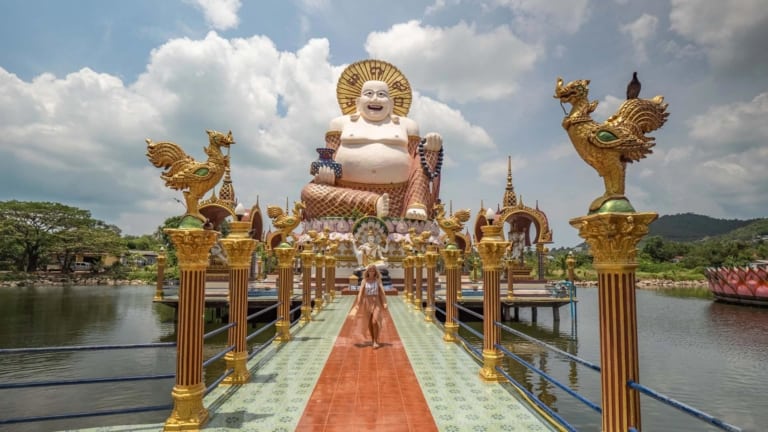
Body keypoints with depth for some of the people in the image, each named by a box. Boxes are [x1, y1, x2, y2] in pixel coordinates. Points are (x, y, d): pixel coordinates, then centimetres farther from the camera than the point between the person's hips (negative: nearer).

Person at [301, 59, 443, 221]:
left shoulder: (405, 124, 19)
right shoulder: (342, 123, 17)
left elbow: (416, 161, 15)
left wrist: (431, 150, -6)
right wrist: (324, 170, -11)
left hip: (397, 197, 1)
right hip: (348, 192, -1)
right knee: (309, 192, -26)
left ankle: (415, 206, -28)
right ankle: (373, 203, -38)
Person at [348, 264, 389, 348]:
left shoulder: (378, 280, 0)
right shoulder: (364, 281, 1)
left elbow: (382, 292, -6)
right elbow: (360, 293, -4)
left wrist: (385, 303, -15)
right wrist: (358, 304, -12)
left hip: (376, 302, -2)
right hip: (367, 302, 2)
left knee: (375, 321, -15)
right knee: (369, 322, 8)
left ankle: (376, 341, -7)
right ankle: (373, 340, 24)